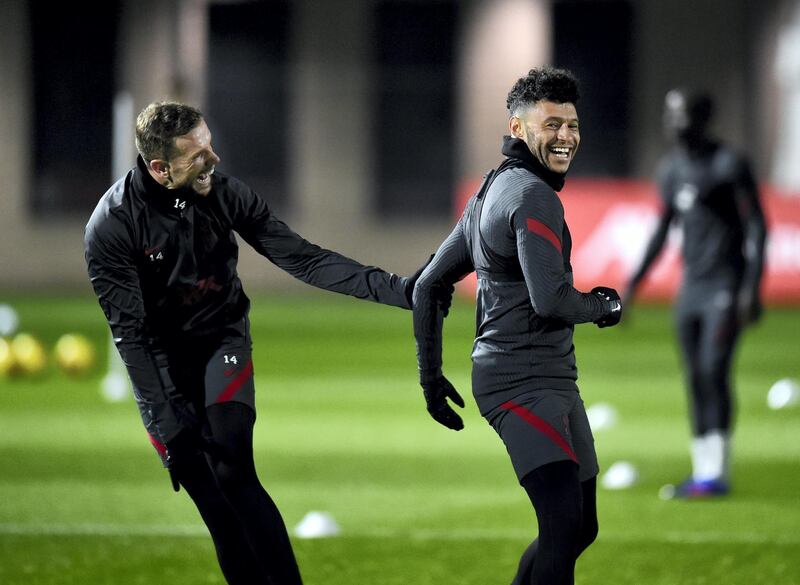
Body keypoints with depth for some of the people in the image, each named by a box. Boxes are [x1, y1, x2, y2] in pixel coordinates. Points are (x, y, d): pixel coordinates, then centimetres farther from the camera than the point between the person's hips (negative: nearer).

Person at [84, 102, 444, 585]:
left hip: (223, 341, 1)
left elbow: (302, 259, -12)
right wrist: (167, 422, -25)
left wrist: (395, 289, -20)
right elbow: (131, 331, -19)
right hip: (160, 359, -1)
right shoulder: (112, 225, -21)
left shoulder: (225, 194, -15)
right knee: (209, 497, -7)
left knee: (233, 474, -21)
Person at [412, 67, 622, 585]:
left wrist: (431, 376, 23)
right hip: (524, 382, -11)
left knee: (581, 527, 14)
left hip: (555, 382, 11)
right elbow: (551, 302, -23)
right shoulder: (533, 196, -13)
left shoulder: (491, 192, 18)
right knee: (564, 527, -20)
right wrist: (606, 306, -3)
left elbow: (429, 285, 22)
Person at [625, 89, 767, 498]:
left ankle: (717, 473, -13)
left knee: (714, 372, -14)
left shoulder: (729, 165, -10)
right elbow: (663, 229, 21)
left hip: (725, 287, -7)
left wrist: (752, 287, -18)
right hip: (691, 287, 7)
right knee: (695, 379, 6)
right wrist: (633, 286, 19)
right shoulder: (671, 169, 11)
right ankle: (702, 471, 10)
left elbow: (756, 226, -10)